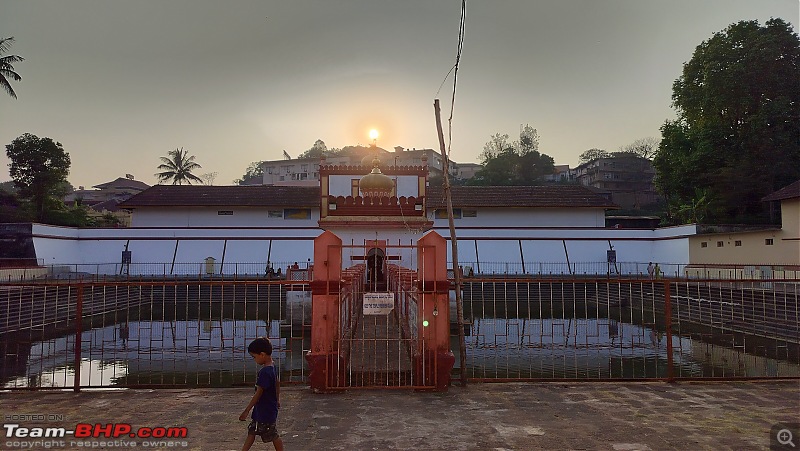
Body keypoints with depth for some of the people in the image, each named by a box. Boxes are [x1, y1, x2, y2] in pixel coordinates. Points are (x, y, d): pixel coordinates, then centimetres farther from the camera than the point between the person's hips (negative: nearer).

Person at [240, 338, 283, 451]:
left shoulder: (264, 372, -27)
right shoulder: (272, 368, 2)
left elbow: (258, 393, -24)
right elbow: (277, 386, 15)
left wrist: (246, 411, -18)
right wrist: (277, 400, 28)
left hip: (266, 411, -9)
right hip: (261, 410, 9)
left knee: (273, 435, 5)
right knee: (251, 431, 17)